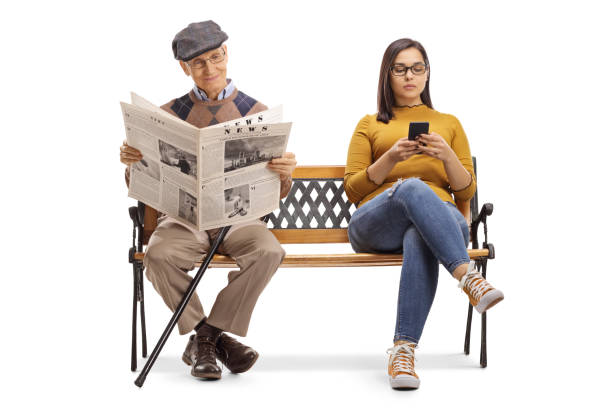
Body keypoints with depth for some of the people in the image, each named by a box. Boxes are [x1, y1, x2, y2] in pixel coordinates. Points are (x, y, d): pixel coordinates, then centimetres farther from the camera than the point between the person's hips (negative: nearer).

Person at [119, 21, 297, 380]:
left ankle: (204, 340, -16)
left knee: (269, 252, -32)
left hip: (238, 216, 0)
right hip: (183, 217, 0)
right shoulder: (169, 115, 11)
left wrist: (285, 174, -18)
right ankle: (217, 338, -15)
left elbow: (276, 194, 7)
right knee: (159, 255, -33)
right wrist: (132, 163, -15)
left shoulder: (257, 113, 10)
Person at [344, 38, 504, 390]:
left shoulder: (450, 124, 29)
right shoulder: (370, 125, 26)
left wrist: (447, 156, -3)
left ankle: (404, 350, -51)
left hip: (441, 218, 1)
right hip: (375, 224, 0)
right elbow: (352, 189, 13)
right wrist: (391, 158, -5)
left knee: (420, 239, -42)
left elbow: (466, 192, 18)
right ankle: (469, 278, -55)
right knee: (412, 188, -40)